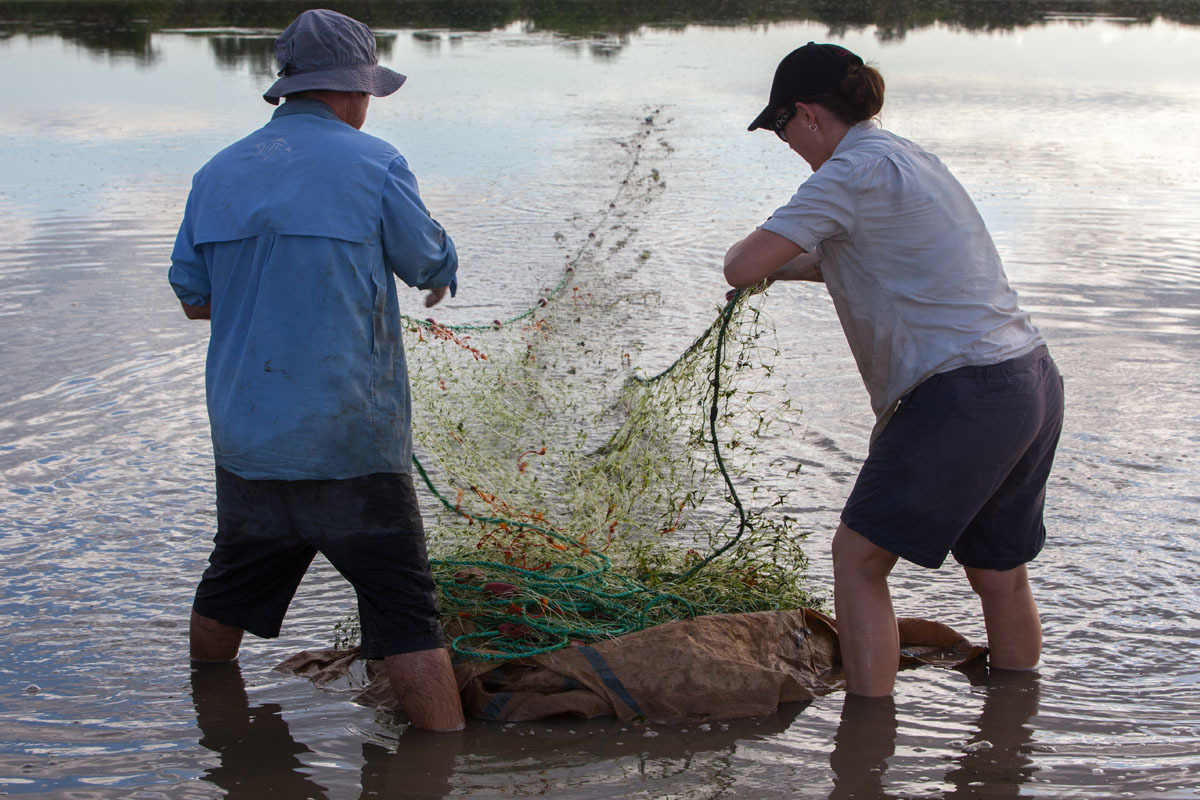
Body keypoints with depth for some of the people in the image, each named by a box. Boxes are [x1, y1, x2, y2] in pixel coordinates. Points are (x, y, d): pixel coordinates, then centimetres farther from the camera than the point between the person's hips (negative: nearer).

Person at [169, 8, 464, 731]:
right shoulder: (371, 163, -8)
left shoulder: (218, 174, 6)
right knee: (405, 611, -2)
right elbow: (436, 271, 2)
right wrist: (439, 271, 25)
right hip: (351, 442, -6)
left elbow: (195, 299, 13)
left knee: (230, 590, 24)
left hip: (245, 439, 6)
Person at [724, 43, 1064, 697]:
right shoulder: (910, 158, 19)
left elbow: (744, 268, -14)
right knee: (999, 571, 20)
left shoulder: (854, 171, -10)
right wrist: (797, 264, 28)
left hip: (964, 401, -9)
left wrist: (749, 251, 9)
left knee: (859, 558, 2)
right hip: (1035, 384, 9)